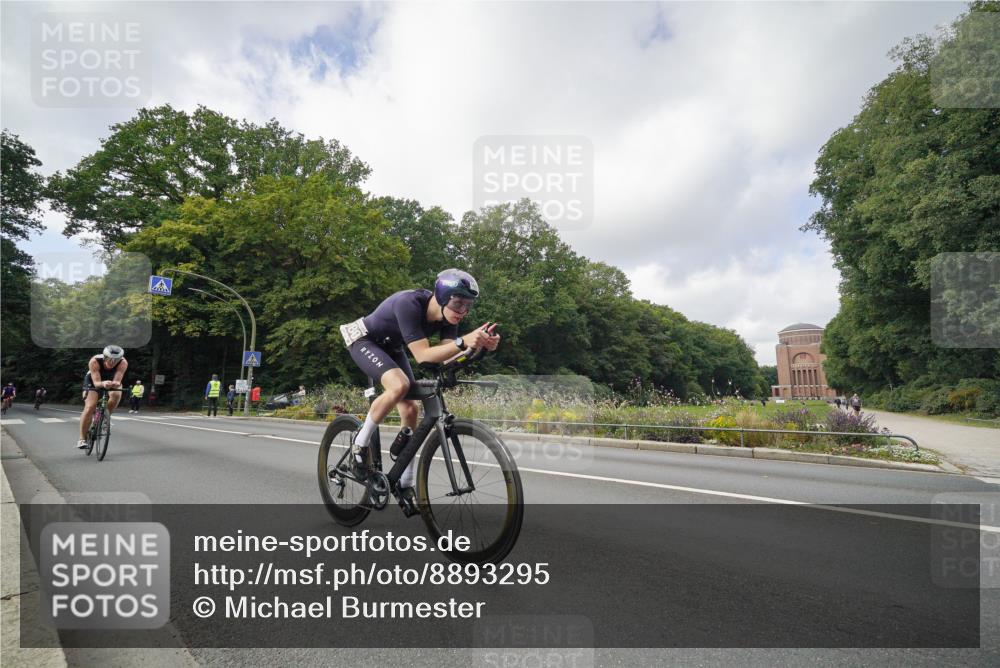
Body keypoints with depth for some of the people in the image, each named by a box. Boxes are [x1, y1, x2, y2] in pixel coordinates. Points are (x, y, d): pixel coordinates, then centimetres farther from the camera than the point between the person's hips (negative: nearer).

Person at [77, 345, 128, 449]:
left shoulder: (123, 363, -32)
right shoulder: (94, 361, -35)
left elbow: (117, 381, -37)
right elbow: (96, 382, -39)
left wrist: (115, 383, -60)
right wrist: (103, 384, -60)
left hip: (111, 382, 1)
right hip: (92, 382, -1)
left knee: (116, 394, -31)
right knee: (89, 407, -19)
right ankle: (82, 438, -7)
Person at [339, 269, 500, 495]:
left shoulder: (448, 315, -17)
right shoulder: (409, 304, -37)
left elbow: (447, 356, -23)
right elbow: (422, 355, -41)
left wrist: (480, 344, -39)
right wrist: (463, 342, -53)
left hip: (391, 347, 7)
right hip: (364, 340, -7)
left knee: (410, 409, -3)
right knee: (399, 385, -33)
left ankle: (405, 485, 8)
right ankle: (359, 444, -10)